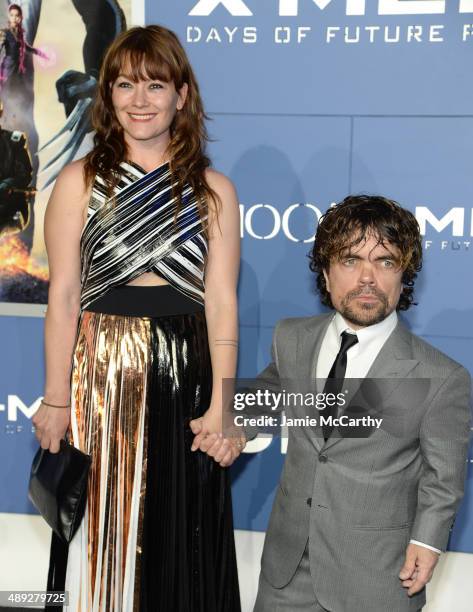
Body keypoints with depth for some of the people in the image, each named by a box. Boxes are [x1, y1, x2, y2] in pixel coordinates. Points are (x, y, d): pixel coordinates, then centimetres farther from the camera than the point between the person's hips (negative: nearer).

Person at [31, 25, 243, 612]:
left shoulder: (212, 190, 5)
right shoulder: (79, 182, 3)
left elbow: (220, 299, -1)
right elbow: (62, 296, -1)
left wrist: (221, 405, -7)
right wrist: (56, 401, -5)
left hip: (183, 376, 1)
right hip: (101, 372, 0)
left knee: (182, 536, 10)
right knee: (101, 533, 9)